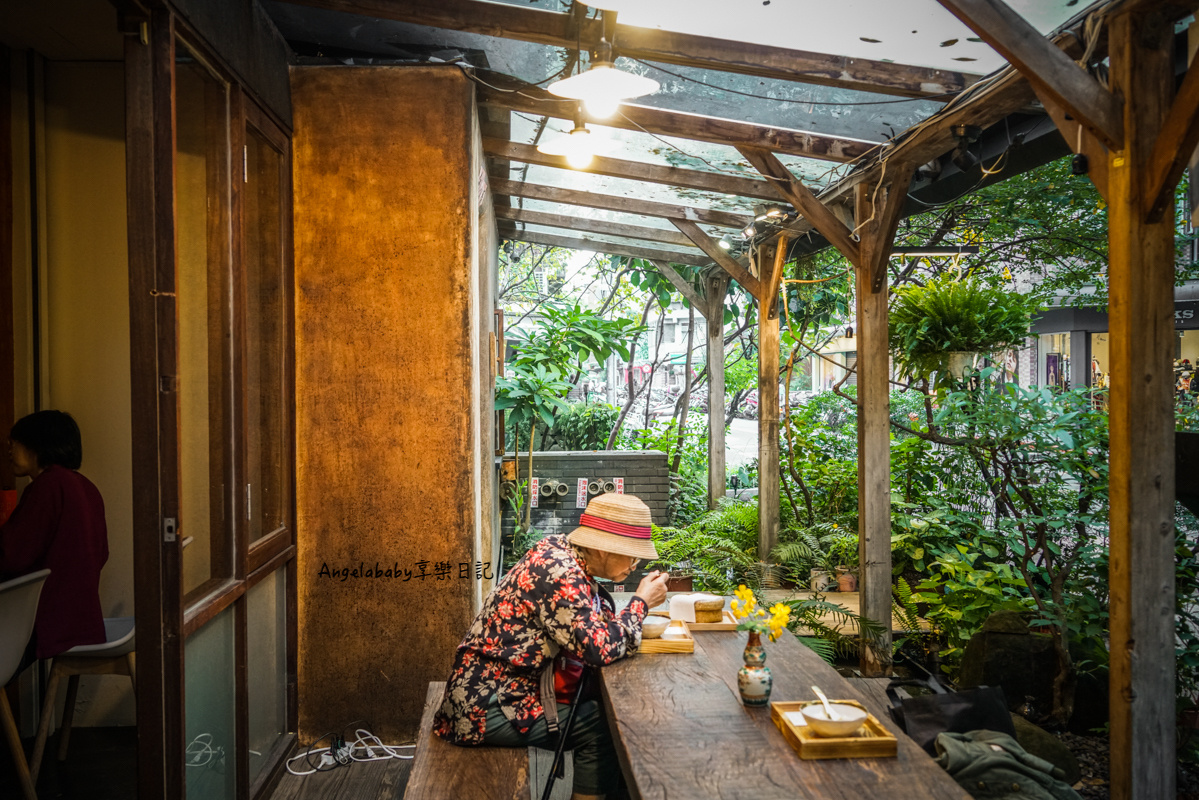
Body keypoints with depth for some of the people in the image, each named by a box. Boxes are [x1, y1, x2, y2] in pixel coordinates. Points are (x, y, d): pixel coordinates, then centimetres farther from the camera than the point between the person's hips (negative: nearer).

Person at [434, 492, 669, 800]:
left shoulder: (558, 550, 1)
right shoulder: (559, 573, -25)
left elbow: (595, 622, 8)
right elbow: (601, 648, -27)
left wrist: (639, 602, -6)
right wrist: (641, 603, -14)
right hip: (488, 707, -9)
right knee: (600, 726, -7)